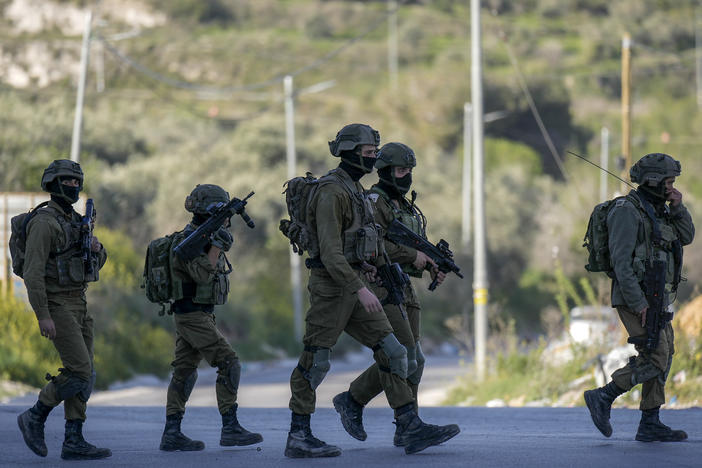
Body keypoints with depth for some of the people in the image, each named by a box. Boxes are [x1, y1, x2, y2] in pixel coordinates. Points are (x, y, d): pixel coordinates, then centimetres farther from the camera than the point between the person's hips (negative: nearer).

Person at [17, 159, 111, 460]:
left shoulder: (75, 221, 15)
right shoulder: (43, 222, -13)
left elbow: (97, 264, 23)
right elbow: (33, 272, -18)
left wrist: (97, 248, -2)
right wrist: (43, 316, -22)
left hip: (78, 305, 9)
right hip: (56, 307, -9)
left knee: (82, 375, 4)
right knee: (81, 372, -14)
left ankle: (73, 441, 4)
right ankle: (35, 418, 1)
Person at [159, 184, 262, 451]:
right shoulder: (188, 241, -15)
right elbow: (202, 275, -27)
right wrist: (217, 244, -23)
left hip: (196, 316, 10)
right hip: (193, 316, -10)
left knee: (184, 374, 8)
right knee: (229, 365, -13)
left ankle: (171, 434, 7)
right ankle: (230, 428, -14)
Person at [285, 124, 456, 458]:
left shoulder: (354, 189, 16)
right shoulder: (331, 192, -16)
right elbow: (329, 251, -22)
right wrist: (360, 290, -27)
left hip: (353, 285, 10)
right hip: (331, 284, -9)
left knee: (392, 352, 2)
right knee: (315, 362, -2)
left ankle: (412, 430, -1)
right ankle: (298, 439, 5)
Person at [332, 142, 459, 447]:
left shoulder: (406, 207, 21)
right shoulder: (373, 202, -8)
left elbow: (416, 250, 22)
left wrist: (433, 268, 2)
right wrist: (412, 255, -20)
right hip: (379, 287, -9)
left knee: (413, 361, 3)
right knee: (404, 356, -16)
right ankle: (352, 401, -3)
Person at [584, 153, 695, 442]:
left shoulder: (658, 210, 16)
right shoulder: (627, 211, -15)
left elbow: (686, 237, 15)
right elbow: (621, 260, -20)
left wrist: (678, 207, -1)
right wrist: (638, 304, -24)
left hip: (655, 298, 10)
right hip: (635, 298, -10)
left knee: (662, 358, 7)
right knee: (656, 359, -13)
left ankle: (649, 426, 8)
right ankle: (603, 398, -5)